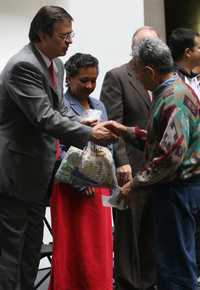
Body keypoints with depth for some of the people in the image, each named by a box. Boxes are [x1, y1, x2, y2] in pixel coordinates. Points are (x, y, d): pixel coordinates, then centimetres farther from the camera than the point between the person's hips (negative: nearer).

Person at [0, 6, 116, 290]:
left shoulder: (56, 65, 10)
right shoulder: (23, 66, -19)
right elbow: (44, 118, -24)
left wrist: (87, 129, -2)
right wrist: (89, 134, -19)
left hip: (36, 172, 10)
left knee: (32, 248, 17)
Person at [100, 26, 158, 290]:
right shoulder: (116, 77, -3)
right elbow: (112, 124, -9)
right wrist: (121, 162, -16)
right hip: (130, 167, -4)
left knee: (151, 229, 10)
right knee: (128, 228, 5)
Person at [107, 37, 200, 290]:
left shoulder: (174, 98, -19)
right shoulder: (170, 91, 12)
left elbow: (172, 155, -26)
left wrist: (136, 183, -17)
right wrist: (126, 132, 9)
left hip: (178, 188, -10)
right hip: (175, 186, 10)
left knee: (174, 262, -1)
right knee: (177, 257, 18)